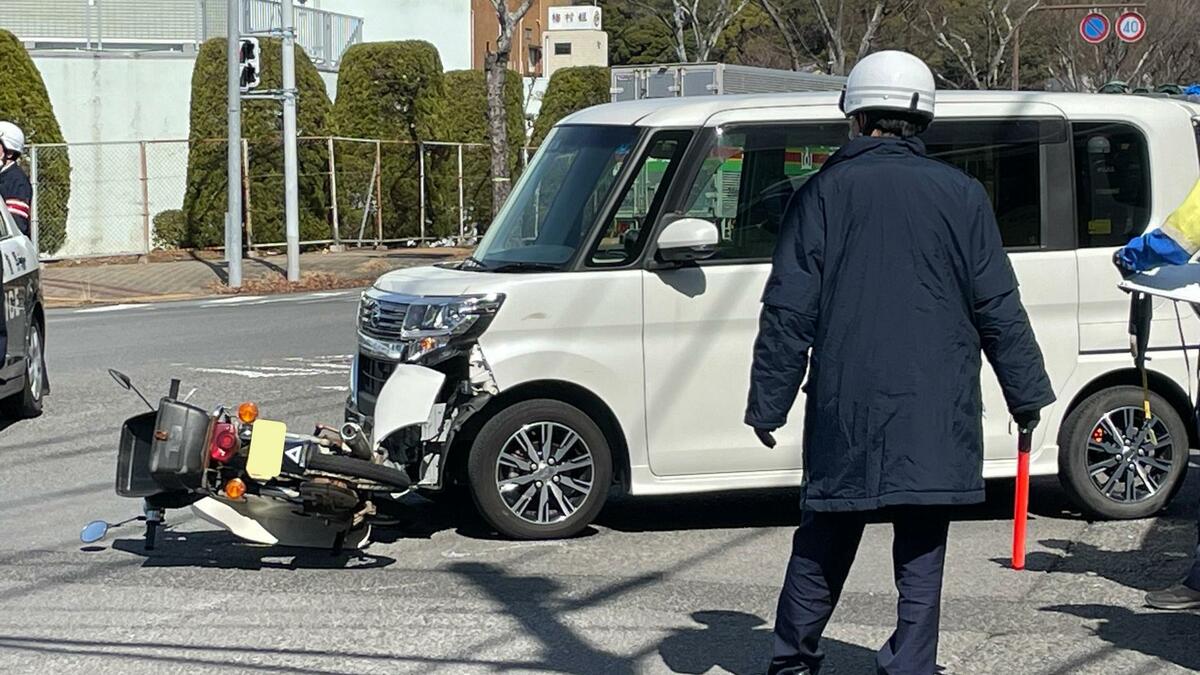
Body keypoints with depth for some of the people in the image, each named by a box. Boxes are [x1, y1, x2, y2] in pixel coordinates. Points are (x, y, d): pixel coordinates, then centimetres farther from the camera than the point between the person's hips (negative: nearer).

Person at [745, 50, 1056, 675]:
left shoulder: (824, 193, 0)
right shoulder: (960, 195, 3)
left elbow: (788, 312, -1)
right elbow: (998, 308, 4)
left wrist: (767, 406, 5)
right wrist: (1027, 394, 12)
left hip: (845, 410, 0)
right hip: (936, 412, 0)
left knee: (825, 542, 14)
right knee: (921, 552, 5)